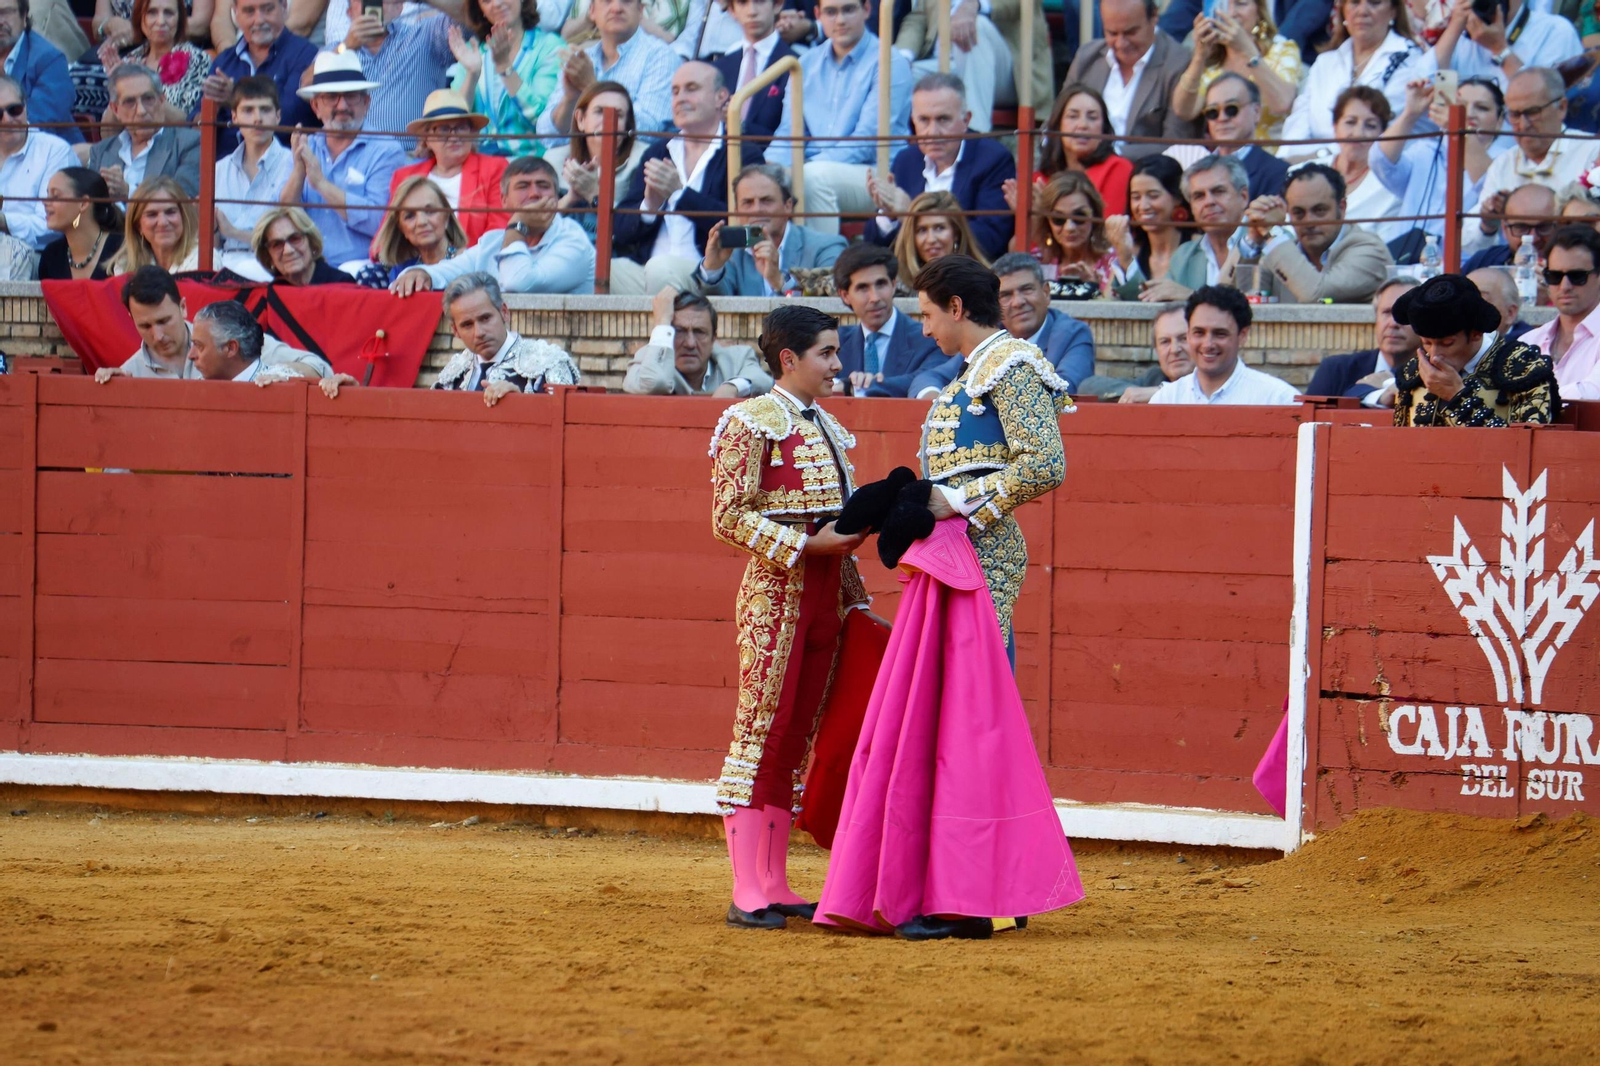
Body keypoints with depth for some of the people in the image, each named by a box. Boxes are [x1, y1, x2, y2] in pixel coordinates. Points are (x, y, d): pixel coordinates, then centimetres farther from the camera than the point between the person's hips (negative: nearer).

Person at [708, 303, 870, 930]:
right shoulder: (750, 423, -6)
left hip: (826, 594, 8)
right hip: (775, 591, -8)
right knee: (761, 730, -7)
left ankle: (774, 884, 12)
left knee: (797, 737, 8)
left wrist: (855, 598, 18)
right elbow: (730, 518, -12)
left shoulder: (827, 429, 17)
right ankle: (748, 892, -7)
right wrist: (807, 545, -18)